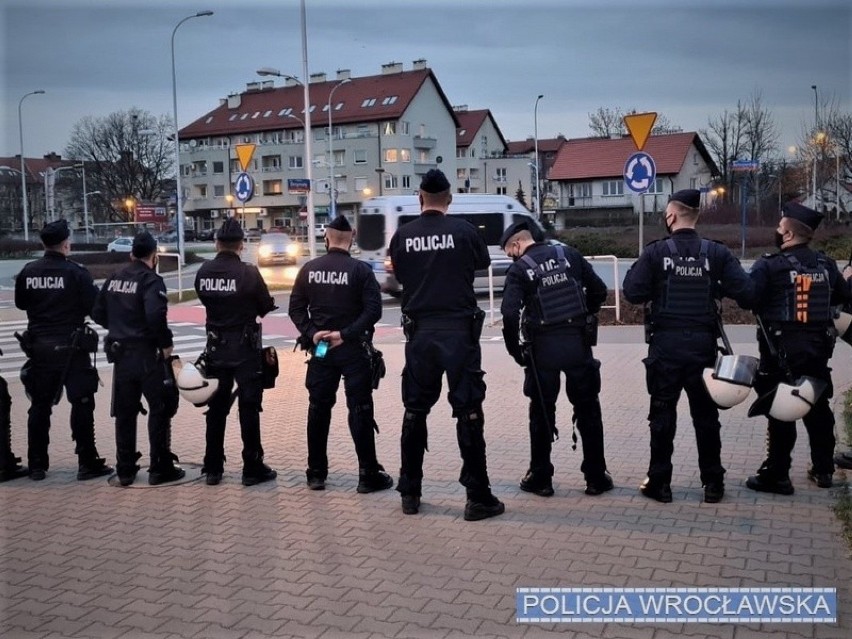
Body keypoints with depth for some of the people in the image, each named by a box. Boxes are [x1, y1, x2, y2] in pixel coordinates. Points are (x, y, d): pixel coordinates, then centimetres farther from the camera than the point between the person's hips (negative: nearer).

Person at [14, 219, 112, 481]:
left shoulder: (28, 272, 0)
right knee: (81, 405, 3)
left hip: (39, 347, 4)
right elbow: (94, 306, -12)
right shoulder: (76, 272, -13)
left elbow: (20, 303, 13)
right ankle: (88, 463, 4)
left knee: (40, 406, 13)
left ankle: (37, 465, 18)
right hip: (71, 348, -4)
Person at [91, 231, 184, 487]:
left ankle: (125, 470, 18)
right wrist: (165, 343, -15)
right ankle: (160, 468, 6)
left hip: (120, 353, 7)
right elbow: (155, 316, -27)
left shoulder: (114, 279, 8)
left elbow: (98, 313, 9)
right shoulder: (151, 280, -13)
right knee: (160, 409, 4)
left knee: (125, 412, 13)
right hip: (148, 353, -6)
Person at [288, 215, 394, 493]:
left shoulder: (309, 269, 3)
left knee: (318, 409, 11)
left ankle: (316, 473, 17)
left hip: (320, 348, 4)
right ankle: (368, 475, 3)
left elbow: (296, 308, 1)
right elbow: (373, 310, -16)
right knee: (360, 410, 1)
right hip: (353, 349, -3)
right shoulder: (361, 269, -7)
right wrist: (346, 334, -15)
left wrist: (311, 333, -6)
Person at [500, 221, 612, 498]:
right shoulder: (570, 255, 6)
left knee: (542, 413, 10)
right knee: (588, 410, 12)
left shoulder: (519, 269, -5)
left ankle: (540, 478, 17)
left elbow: (510, 314, -16)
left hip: (543, 348, -2)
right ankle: (596, 477, 17)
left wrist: (516, 350, -4)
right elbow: (599, 291, 7)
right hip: (578, 343, 3)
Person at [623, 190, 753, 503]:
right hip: (703, 342, 2)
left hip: (665, 343, -2)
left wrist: (648, 278, 7)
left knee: (662, 413, 7)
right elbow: (746, 292, -8)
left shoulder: (655, 252, -8)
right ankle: (713, 483, 19)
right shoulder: (716, 253, -2)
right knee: (706, 414, 12)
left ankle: (659, 483, 12)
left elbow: (633, 292, -11)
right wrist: (716, 288, 10)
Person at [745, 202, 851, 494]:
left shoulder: (770, 265, -13)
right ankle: (823, 469, 27)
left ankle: (776, 476, 4)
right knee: (818, 407, 16)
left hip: (781, 349, -5)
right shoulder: (826, 264, 5)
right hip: (818, 347, 5)